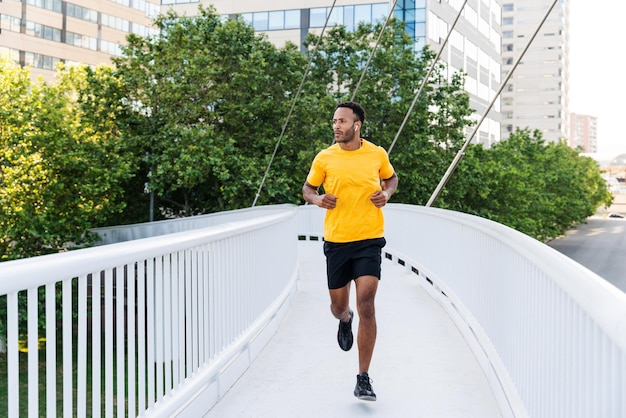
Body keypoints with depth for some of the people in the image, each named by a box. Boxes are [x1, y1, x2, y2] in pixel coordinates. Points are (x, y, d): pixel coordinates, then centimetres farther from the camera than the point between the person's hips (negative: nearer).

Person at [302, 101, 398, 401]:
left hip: (369, 239, -1)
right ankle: (345, 321, 53)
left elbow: (391, 178, 20)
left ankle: (363, 379, -1)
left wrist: (386, 193, -2)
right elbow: (308, 188, 12)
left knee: (366, 305, -11)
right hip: (336, 240, 1)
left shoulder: (378, 154, 1)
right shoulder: (324, 158, -1)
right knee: (338, 305, 10)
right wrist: (317, 200, -11)